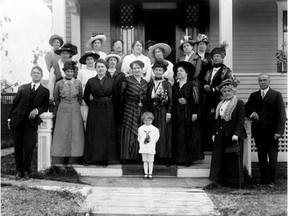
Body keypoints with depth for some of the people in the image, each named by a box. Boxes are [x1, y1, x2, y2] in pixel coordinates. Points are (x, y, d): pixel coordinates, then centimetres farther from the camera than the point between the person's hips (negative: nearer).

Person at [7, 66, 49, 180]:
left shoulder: (45, 91, 8)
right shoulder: (23, 88, 11)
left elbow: (45, 107, 6)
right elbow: (14, 103, 10)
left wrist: (37, 110, -14)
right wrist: (9, 118, 4)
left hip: (31, 123, -2)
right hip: (17, 121, 2)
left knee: (29, 147, -8)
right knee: (18, 147, 5)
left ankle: (26, 170, 8)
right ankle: (19, 170, 16)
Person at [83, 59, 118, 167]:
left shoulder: (111, 81, 2)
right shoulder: (91, 81, 2)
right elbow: (86, 96, 10)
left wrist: (109, 102, 2)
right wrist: (91, 105, 6)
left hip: (108, 110, 0)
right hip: (95, 110, 0)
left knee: (107, 133, 2)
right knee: (95, 134, 1)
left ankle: (105, 158, 10)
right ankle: (96, 158, 9)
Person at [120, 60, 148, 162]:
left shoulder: (145, 82, 12)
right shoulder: (127, 80, -2)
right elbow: (121, 94, -6)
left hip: (142, 111, 4)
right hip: (129, 110, -4)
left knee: (140, 134, 4)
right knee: (129, 133, -2)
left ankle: (138, 156, 11)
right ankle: (127, 156, 4)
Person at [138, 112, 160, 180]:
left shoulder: (154, 129, -2)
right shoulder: (140, 128, 2)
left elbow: (157, 137, 10)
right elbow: (139, 137, 14)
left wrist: (152, 143, 9)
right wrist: (141, 143, 7)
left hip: (151, 148, -1)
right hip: (143, 148, 2)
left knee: (150, 161, 2)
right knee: (145, 161, 8)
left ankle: (150, 174, 8)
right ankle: (146, 174, 14)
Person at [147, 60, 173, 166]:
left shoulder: (167, 84, 1)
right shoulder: (150, 84, 8)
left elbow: (170, 99, -3)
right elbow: (148, 98, 7)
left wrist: (169, 112, -11)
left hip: (163, 111, -2)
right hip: (152, 111, 3)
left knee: (164, 133, -2)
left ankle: (165, 157, 4)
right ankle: (153, 156, 9)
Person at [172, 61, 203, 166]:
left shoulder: (192, 86, -2)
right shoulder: (174, 86, 13)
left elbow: (196, 101, -5)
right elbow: (171, 99, 12)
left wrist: (195, 113, -12)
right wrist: (178, 100, -7)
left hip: (188, 114, -4)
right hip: (177, 114, 4)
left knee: (189, 136, -3)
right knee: (178, 136, 2)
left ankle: (188, 158, 2)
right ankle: (179, 158, 7)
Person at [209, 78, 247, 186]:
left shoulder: (239, 103, -6)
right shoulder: (220, 104, 14)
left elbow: (241, 120, -13)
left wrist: (236, 134, -21)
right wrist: (214, 133, 11)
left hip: (232, 136, -7)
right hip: (221, 135, 7)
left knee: (232, 158, -1)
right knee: (220, 157, 9)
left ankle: (234, 180, 8)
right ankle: (222, 178, 18)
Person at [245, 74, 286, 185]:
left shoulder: (276, 95, 1)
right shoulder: (253, 96, 13)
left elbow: (281, 114, -3)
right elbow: (246, 109, 17)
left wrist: (279, 131, -13)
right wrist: (251, 113, -7)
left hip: (271, 132, -3)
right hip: (259, 132, 3)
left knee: (272, 158, 0)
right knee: (261, 158, 6)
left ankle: (272, 181, 9)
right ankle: (264, 180, 13)